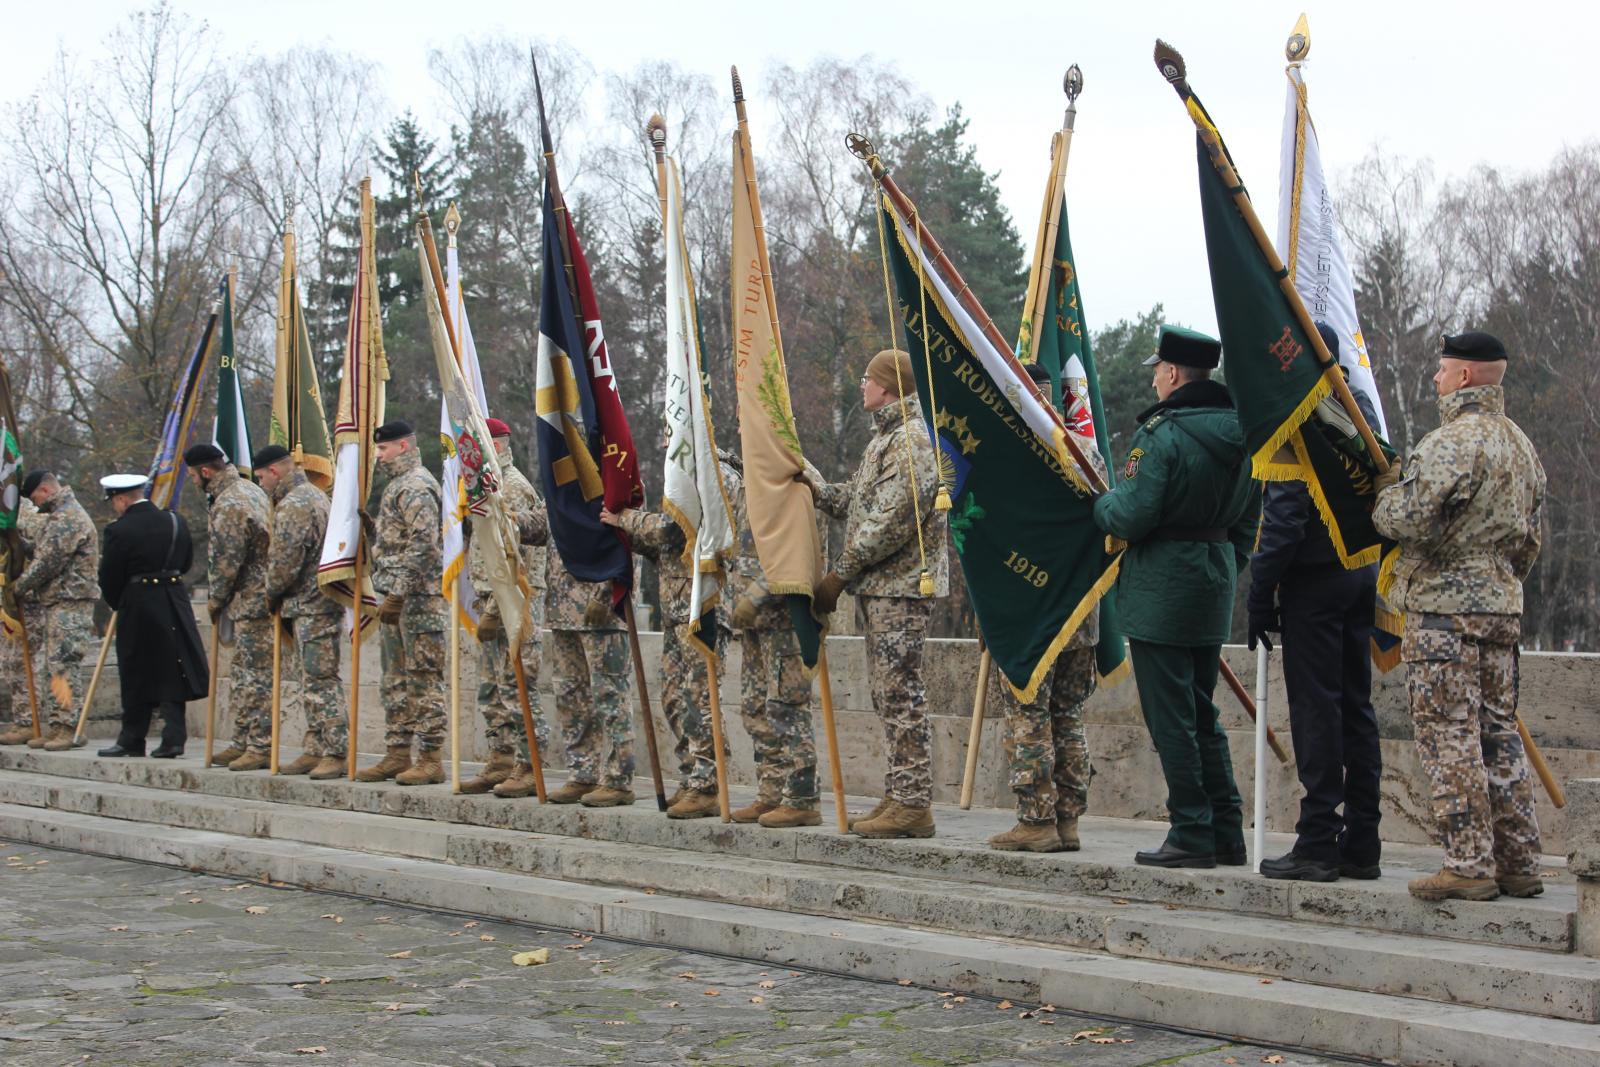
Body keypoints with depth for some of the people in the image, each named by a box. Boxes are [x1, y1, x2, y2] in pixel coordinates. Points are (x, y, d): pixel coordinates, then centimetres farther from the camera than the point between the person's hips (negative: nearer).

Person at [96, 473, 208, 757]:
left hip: (138, 608, -4)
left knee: (137, 675, 6)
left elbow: (109, 578, -6)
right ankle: (174, 736, -1)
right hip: (175, 604, 4)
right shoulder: (175, 522, 3)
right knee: (172, 672, 7)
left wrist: (117, 605, 12)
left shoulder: (120, 531, -12)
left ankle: (132, 740, 14)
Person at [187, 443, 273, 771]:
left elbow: (226, 563, -18)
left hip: (249, 600, -10)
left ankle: (261, 748, -4)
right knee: (241, 674, 15)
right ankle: (243, 742, 21)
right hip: (262, 594, 10)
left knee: (255, 675, -7)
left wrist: (214, 602, -1)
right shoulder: (252, 489, 13)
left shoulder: (228, 506, -18)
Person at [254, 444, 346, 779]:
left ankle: (336, 754, -9)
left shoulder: (293, 505, -14)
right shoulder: (314, 494, 19)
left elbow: (285, 561, -17)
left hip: (310, 605, -11)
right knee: (313, 680, 13)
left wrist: (271, 595, 1)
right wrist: (279, 596, 19)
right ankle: (315, 749, 17)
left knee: (322, 680, -10)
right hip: (320, 603, 11)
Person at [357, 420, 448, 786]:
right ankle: (397, 754, 19)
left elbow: (422, 545, -22)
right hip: (398, 600, 11)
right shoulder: (399, 485, 20)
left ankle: (430, 759, -6)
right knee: (395, 680, 13)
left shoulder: (417, 486, -13)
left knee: (424, 680, -8)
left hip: (418, 600, -11)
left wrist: (397, 594, -23)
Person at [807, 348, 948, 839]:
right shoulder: (888, 437, 20)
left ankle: (913, 804, -6)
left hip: (900, 584, -10)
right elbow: (854, 501, 19)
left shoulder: (912, 440, -13)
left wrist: (841, 572, -15)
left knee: (900, 693, -9)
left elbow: (890, 522, -20)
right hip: (881, 585, 10)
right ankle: (899, 797, 17)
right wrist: (811, 481, 10)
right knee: (888, 693, 12)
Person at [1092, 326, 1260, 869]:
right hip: (1214, 589, 8)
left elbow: (1130, 517, -19)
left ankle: (1192, 836, 2)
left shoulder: (1163, 434, -17)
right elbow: (1247, 519, 15)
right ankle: (1227, 834, 17)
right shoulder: (1240, 433, 9)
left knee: (1170, 718, -1)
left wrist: (1100, 504, 1)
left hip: (1161, 592, -8)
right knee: (1201, 712, 16)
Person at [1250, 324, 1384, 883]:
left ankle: (1318, 843, -3)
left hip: (1314, 579, -8)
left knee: (1315, 709, -5)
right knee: (1356, 707, 10)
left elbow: (1284, 515, -16)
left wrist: (1261, 594, -12)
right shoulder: (1362, 408, 13)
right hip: (1362, 575, 8)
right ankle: (1361, 842, 14)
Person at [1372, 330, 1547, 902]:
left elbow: (1410, 521, -21)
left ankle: (1469, 866, -4)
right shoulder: (1522, 446, 14)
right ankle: (1519, 865, 15)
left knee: (1450, 737, -5)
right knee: (1497, 732, 12)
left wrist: (1386, 492, -1)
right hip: (1501, 607, 9)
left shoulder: (1451, 442, -16)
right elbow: (1530, 537, 20)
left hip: (1443, 606, -9)